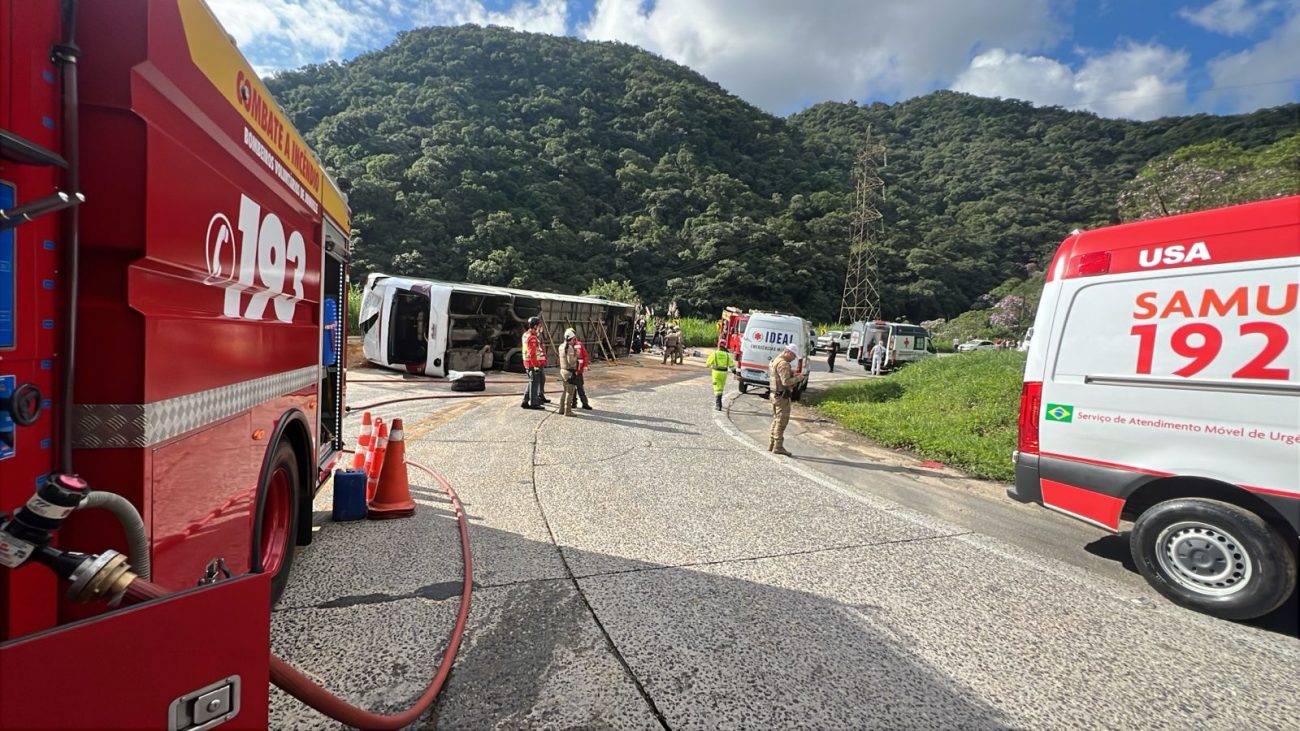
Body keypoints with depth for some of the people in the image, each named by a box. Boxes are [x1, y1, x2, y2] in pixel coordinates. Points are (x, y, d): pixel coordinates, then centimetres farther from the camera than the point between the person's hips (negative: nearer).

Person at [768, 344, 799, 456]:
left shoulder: (775, 360, 14)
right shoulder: (783, 363, -19)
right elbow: (786, 381, -25)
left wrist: (791, 373, 12)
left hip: (775, 394, 10)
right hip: (782, 396, -10)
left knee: (777, 419, 17)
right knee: (782, 421, -4)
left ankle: (772, 445, 22)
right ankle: (778, 447, -1)